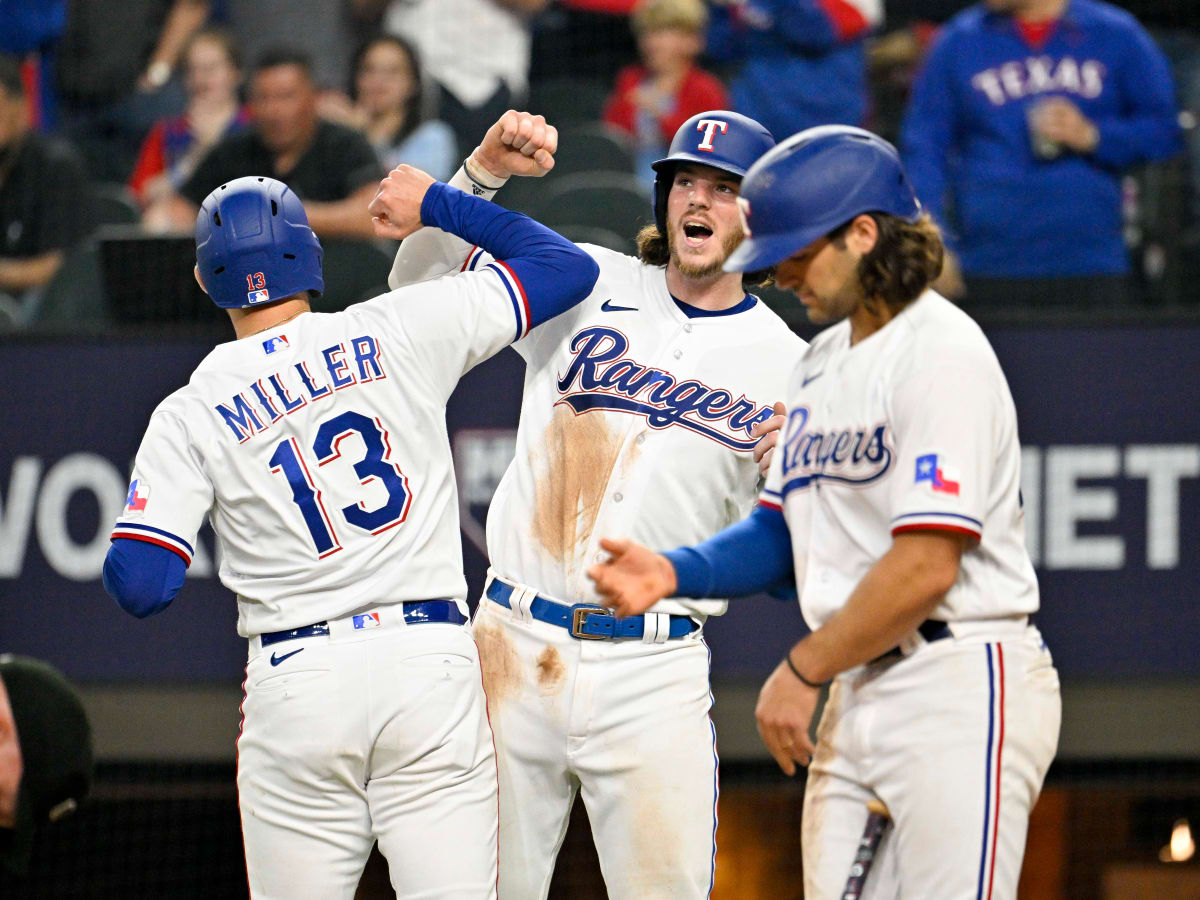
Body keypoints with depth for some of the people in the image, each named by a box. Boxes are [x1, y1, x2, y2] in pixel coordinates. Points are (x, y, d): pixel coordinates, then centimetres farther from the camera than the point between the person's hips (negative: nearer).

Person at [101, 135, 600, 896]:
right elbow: (565, 269, 10)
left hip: (295, 683, 0)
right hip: (431, 662, 0)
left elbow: (141, 585, -4)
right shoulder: (398, 332, 3)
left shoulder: (189, 414, 3)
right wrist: (438, 204, 20)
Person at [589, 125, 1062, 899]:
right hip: (858, 693, 9)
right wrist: (675, 572, 1)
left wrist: (802, 670, -10)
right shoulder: (823, 361, 19)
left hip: (959, 688, -9)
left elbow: (924, 568, -18)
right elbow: (783, 531, 19)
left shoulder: (940, 353, -12)